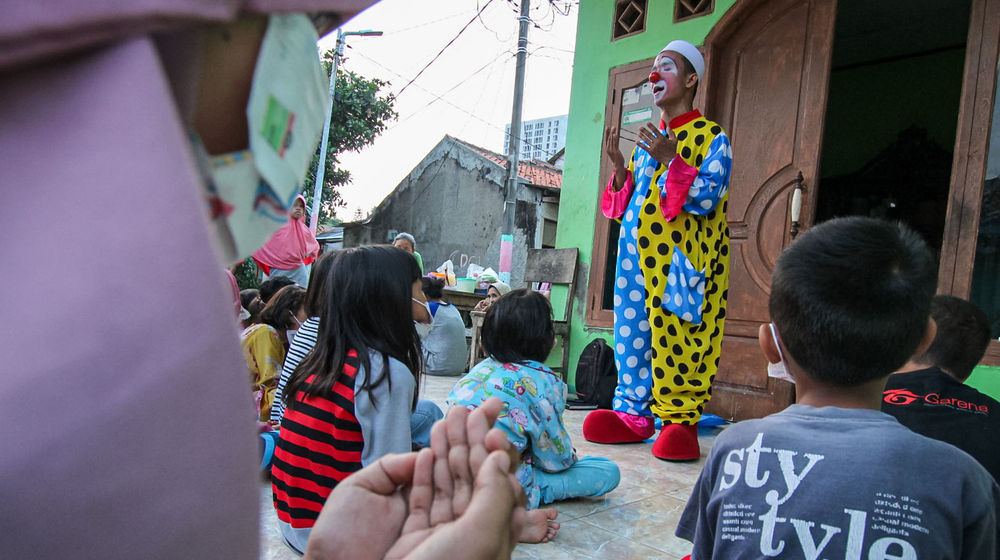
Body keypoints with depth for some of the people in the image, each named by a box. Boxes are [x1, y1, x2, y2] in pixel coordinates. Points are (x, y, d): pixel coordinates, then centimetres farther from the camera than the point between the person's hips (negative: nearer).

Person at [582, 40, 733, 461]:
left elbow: (706, 198, -10)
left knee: (675, 335, -9)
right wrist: (619, 168, 2)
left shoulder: (711, 139, 3)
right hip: (637, 256, 6)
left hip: (680, 259, -6)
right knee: (631, 330, 4)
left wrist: (672, 159, -19)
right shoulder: (646, 142, 22)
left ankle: (680, 420, 1)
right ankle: (633, 414, 13)